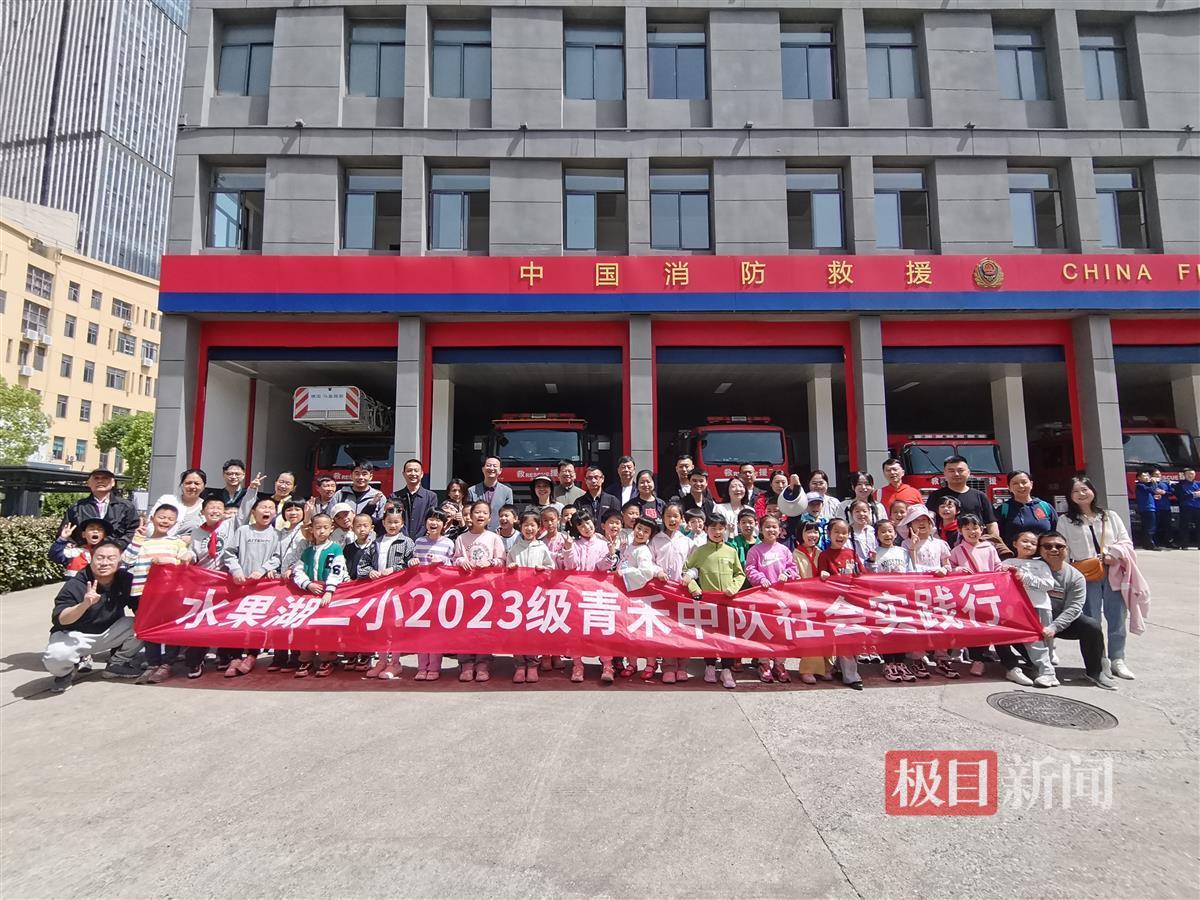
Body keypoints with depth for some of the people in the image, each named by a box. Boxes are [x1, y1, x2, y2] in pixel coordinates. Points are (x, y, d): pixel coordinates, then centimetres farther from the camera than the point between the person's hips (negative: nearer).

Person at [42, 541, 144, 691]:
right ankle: (67, 672, 6)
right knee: (55, 657, -33)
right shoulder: (75, 585, -20)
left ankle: (117, 664, 4)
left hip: (110, 633, 3)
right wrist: (85, 604, -47)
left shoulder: (126, 579, -10)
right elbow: (60, 620, -29)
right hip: (76, 635, -3)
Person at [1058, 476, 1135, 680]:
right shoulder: (1065, 521, 3)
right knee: (1091, 620, 0)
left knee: (1117, 617, 6)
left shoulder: (1110, 516, 10)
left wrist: (1114, 556, -12)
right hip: (1086, 576, -2)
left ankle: (1117, 660, 18)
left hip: (1113, 573, 2)